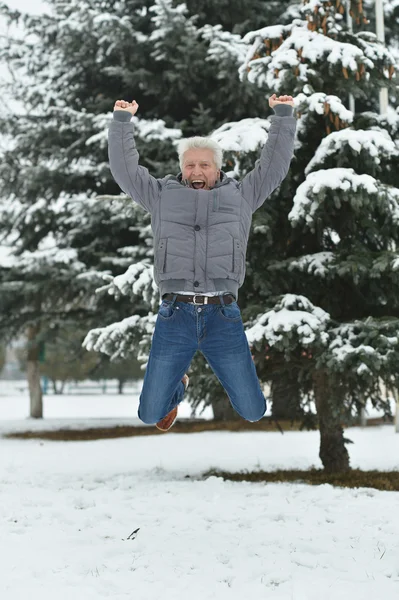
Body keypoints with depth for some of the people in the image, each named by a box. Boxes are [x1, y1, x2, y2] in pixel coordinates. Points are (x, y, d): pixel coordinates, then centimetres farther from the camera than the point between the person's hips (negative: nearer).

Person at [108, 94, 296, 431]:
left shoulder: (241, 196, 18)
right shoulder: (163, 196, 17)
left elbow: (275, 163, 17)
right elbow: (125, 168, 15)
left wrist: (283, 115, 13)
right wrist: (122, 120, 8)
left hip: (223, 317, 0)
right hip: (174, 316, 0)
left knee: (253, 411, 1)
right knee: (150, 414, 1)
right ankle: (178, 384, 38)